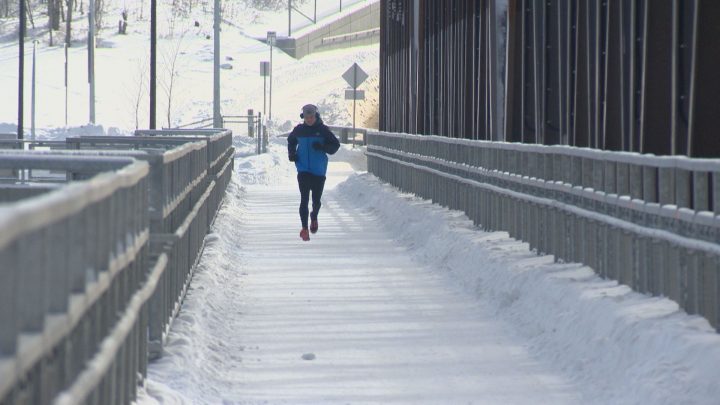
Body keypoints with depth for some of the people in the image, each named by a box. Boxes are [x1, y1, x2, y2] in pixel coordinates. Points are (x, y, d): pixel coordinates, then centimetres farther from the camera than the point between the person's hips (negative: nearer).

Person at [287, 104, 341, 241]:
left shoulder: (323, 130, -4)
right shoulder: (299, 130, 2)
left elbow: (335, 145, -2)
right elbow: (291, 141, 22)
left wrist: (322, 147, -19)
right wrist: (291, 153, 4)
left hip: (319, 171, 0)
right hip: (303, 170, 0)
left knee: (316, 200, 9)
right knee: (304, 199, -10)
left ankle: (314, 218, 41)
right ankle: (304, 228, -7)